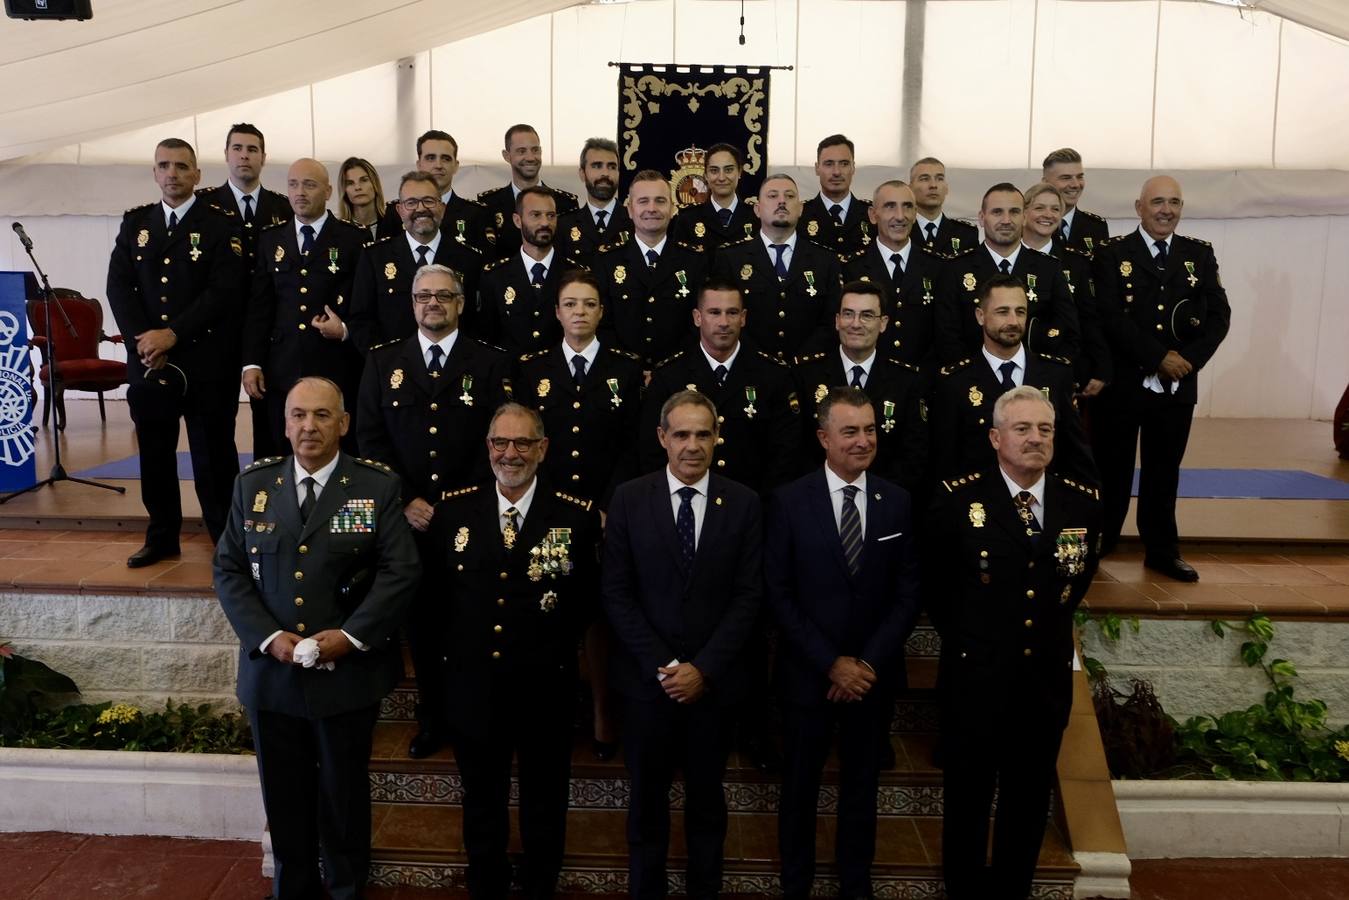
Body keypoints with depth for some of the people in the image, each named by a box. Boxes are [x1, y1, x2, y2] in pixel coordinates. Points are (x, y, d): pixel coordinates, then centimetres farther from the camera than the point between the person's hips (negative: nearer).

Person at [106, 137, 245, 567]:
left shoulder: (222, 222, -1)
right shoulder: (135, 222, 13)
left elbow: (224, 291, -11)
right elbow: (118, 285, 6)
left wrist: (173, 334, -15)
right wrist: (142, 338, -9)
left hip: (206, 360, -4)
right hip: (147, 359, 4)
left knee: (213, 452, 0)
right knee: (154, 452, 10)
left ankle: (227, 540, 10)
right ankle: (162, 537, 22)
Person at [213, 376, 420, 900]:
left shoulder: (378, 487, -5)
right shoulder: (252, 486, 3)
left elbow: (401, 571, -9)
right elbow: (229, 570, 2)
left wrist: (351, 635, -18)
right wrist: (269, 636, -11)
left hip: (349, 673, -2)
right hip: (272, 672, 3)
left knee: (345, 794, 14)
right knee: (285, 796, 16)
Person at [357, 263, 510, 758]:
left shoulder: (491, 363, 3)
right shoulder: (383, 361, 10)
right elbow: (370, 437, 4)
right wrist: (406, 500, -7)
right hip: (407, 518, 2)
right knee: (421, 623, 10)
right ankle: (432, 717, 25)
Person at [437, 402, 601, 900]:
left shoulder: (578, 517, -9)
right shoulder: (453, 510, -2)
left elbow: (587, 601, -2)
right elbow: (437, 590, 6)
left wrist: (556, 646, -7)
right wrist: (454, 644, 1)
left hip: (545, 690, -1)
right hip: (473, 686, 2)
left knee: (544, 804, 19)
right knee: (482, 803, 22)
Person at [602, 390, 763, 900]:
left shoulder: (743, 503, -3)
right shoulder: (629, 499, -4)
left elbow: (748, 594, -5)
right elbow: (615, 591, -5)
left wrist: (704, 668, -12)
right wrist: (661, 664, -12)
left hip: (715, 679, 0)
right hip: (647, 676, 0)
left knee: (707, 795, 17)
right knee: (647, 797, 15)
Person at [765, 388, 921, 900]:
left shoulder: (897, 502, -2)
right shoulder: (788, 502, -9)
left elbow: (908, 594, -1)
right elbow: (779, 595, -10)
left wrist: (868, 663, -10)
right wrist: (831, 663, -14)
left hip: (875, 675, 2)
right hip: (808, 674, -2)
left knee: (862, 788, 18)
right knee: (800, 788, 15)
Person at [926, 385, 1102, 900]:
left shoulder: (1083, 504, -2)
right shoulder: (958, 499, -11)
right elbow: (935, 585, 2)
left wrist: (1049, 628, 12)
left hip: (1047, 679, 3)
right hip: (975, 679, -3)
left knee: (1029, 802, 18)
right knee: (967, 799, 13)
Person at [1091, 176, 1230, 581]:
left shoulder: (1200, 253, 10)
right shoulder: (1113, 253, -1)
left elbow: (1219, 314, 4)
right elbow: (1110, 316, -12)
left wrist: (1190, 359, -12)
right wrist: (1159, 358, -17)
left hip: (1178, 384, 3)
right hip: (1122, 380, -3)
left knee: (1164, 470, 12)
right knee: (1111, 469, 4)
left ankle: (1162, 550, 23)